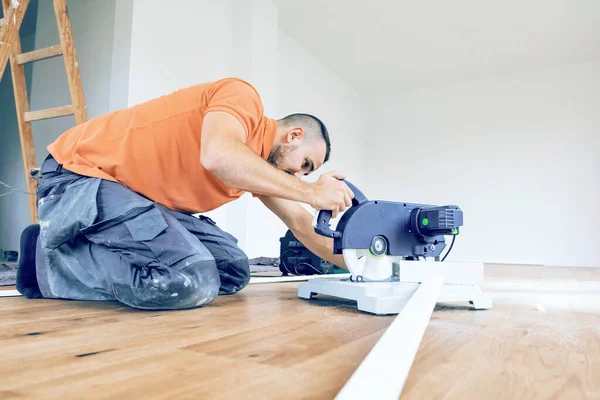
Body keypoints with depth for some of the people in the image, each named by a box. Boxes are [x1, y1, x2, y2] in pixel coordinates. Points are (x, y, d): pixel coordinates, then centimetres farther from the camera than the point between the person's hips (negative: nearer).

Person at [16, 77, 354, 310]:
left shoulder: (262, 164, 12)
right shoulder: (244, 97, -13)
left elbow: (302, 225, 15)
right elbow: (218, 155, -34)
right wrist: (311, 192, -24)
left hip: (141, 197, 9)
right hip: (79, 175, -9)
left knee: (234, 270, 0)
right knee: (193, 282, -25)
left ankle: (99, 252, 6)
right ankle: (50, 258, -4)